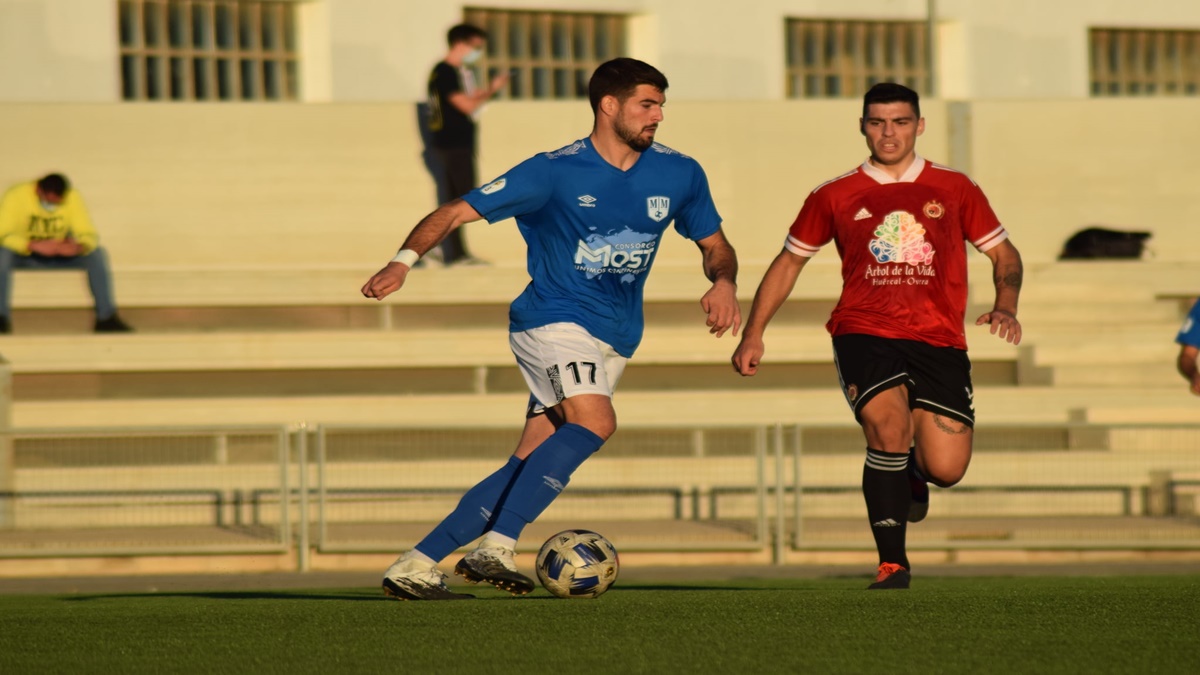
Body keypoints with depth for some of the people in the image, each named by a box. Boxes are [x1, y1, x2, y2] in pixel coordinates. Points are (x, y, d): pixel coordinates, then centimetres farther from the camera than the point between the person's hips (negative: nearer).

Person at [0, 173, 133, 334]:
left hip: (59, 255, 3)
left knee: (97, 255, -21)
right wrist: (35, 246, -44)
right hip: (23, 254, -3)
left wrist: (79, 247, -39)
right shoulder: (17, 195, -22)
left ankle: (106, 317, -18)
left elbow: (90, 236, -14)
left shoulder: (72, 198, -13)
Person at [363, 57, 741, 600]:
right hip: (554, 320, -5)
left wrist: (723, 281, -5)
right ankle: (495, 547, -32)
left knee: (531, 467, -3)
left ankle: (414, 566, 1)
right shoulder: (555, 172, -9)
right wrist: (405, 261, -24)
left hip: (615, 340, 5)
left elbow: (714, 244, 19)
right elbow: (458, 212, -8)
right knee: (595, 421, -30)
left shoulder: (680, 175, 5)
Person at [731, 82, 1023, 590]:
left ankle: (912, 474, 32)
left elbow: (1003, 254, 16)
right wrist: (753, 334, 13)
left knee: (946, 469, -9)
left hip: (938, 341, 1)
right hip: (864, 334, -1)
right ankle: (893, 564, -14)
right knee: (889, 428, -26)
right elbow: (789, 262, 19)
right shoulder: (835, 197, 9)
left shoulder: (954, 190, 10)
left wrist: (1006, 306, -4)